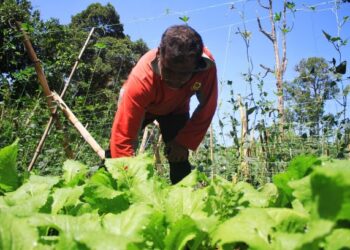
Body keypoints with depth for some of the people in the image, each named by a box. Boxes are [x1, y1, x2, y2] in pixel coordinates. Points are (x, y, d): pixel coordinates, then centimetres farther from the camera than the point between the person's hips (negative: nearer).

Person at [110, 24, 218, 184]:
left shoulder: (207, 65, -38)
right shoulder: (141, 79, -45)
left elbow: (206, 108, -21)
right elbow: (122, 136, -46)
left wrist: (184, 141, -24)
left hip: (176, 108, 2)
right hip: (143, 106, -2)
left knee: (179, 160, -10)